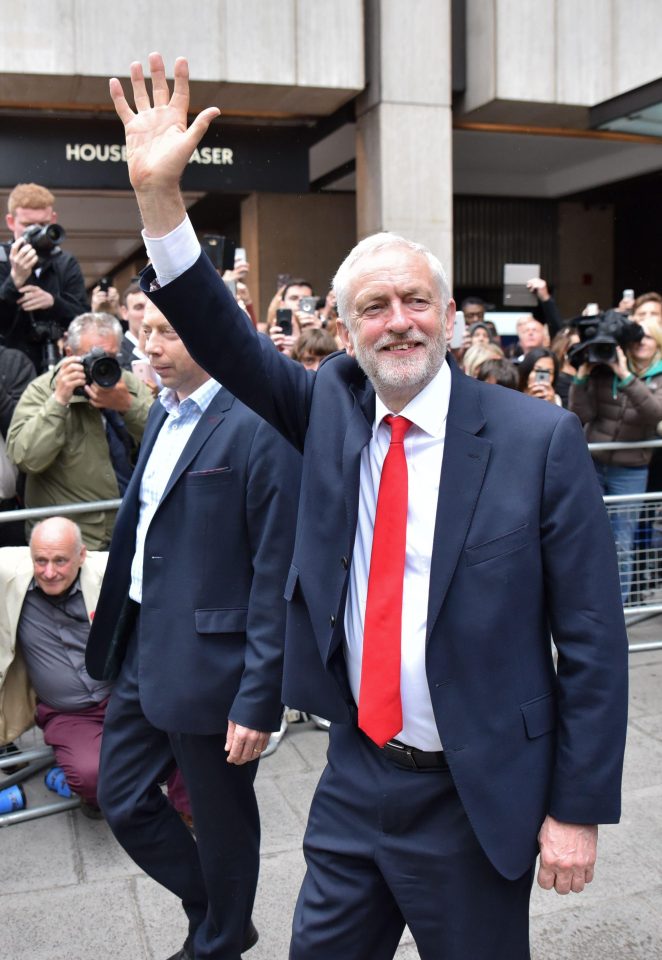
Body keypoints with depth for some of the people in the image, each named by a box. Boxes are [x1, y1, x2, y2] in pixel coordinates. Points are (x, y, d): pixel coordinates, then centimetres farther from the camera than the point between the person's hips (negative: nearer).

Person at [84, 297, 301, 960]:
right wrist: (113, 622, 16)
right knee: (122, 800, 19)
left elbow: (276, 574, -19)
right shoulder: (163, 414, 9)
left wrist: (259, 700, -19)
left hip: (209, 664, -8)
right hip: (143, 651, 9)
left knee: (221, 821, 13)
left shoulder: (259, 427, -18)